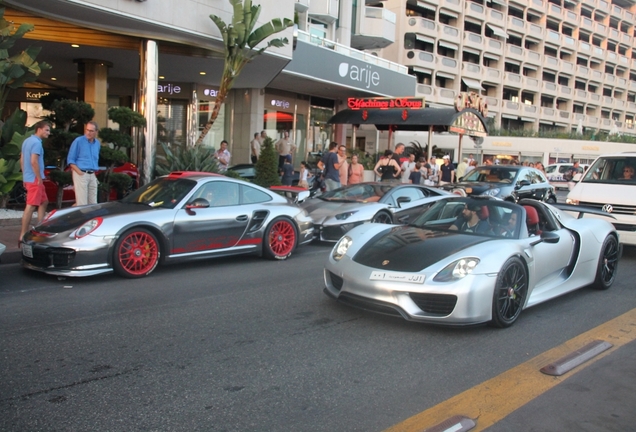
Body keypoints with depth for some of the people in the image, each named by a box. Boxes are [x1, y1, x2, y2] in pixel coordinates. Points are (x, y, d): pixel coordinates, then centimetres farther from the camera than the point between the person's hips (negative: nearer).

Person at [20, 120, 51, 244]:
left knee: (44, 202, 20)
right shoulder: (37, 143, -15)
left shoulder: (27, 141, 15)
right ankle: (23, 237, -8)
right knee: (30, 207, -9)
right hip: (35, 179, -10)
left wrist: (24, 177, 22)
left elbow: (22, 160, 19)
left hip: (28, 178, 10)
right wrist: (39, 178, -17)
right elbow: (34, 162, -23)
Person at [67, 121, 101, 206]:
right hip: (81, 175, -6)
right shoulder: (78, 141, -4)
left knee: (93, 203, 6)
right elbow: (70, 160, -4)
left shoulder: (97, 143, 13)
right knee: (82, 203, -10)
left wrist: (95, 171, 12)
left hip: (92, 176, 6)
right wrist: (79, 172, -14)